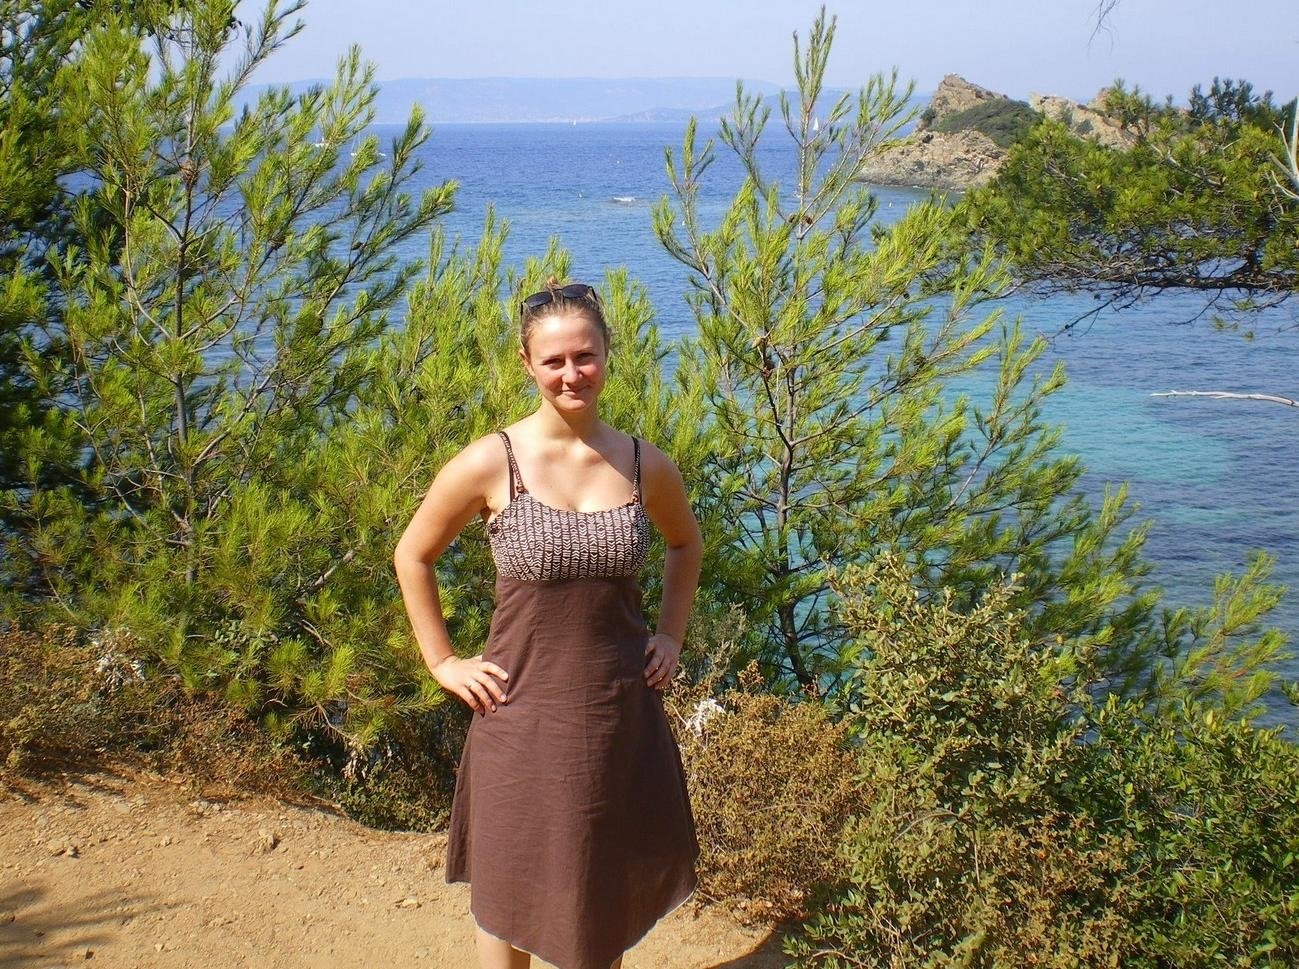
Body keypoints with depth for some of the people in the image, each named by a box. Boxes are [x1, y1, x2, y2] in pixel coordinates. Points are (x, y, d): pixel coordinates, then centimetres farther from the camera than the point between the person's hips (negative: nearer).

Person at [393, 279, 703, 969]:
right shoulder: (491, 463, -11)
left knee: (612, 890, 16)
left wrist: (671, 637, 11)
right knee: (513, 894, 11)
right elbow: (412, 556, 1)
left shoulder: (646, 466, -1)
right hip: (524, 711, -3)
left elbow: (686, 544, 19)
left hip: (623, 707, 3)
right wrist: (443, 663, -1)